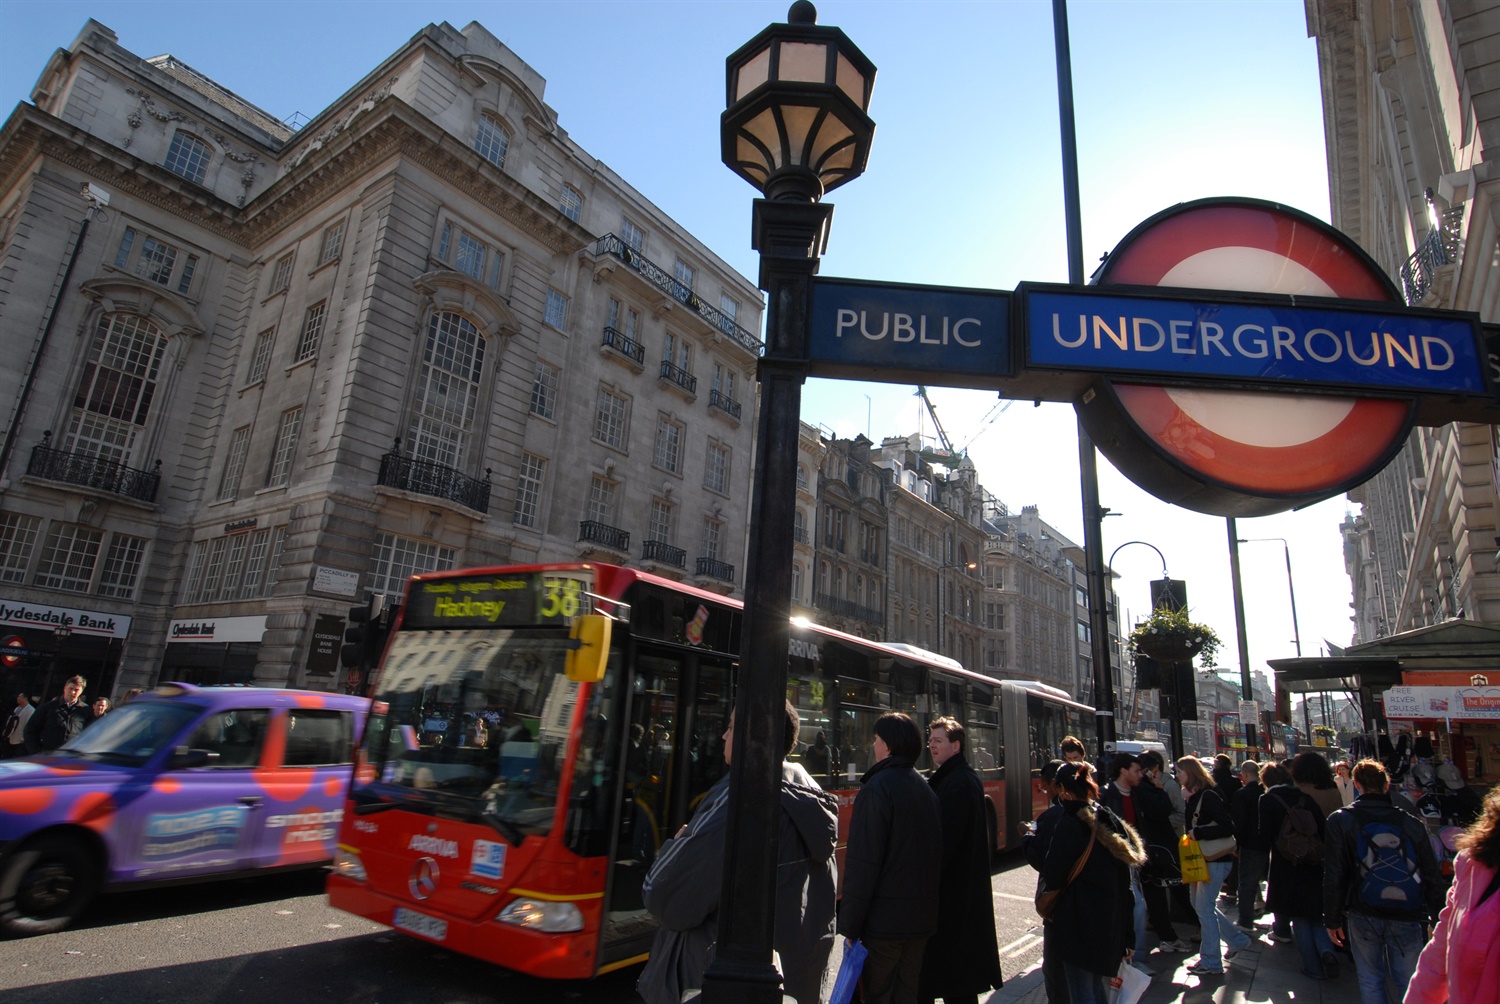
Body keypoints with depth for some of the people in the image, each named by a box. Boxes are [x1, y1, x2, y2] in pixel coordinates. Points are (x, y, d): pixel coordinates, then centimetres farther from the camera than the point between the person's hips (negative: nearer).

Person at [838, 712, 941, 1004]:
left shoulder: (876, 789, -18)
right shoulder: (926, 789, 6)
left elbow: (863, 863, -20)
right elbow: (937, 853, 13)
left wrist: (850, 926, -14)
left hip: (883, 920, -7)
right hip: (922, 919, 7)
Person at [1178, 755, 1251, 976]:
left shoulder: (1208, 796, -18)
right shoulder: (1193, 797, 10)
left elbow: (1228, 827, -24)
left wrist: (1198, 833, -23)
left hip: (1215, 859, -9)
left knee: (1204, 906, -5)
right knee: (1199, 904, 16)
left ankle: (1211, 962, 4)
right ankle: (1237, 939, 31)